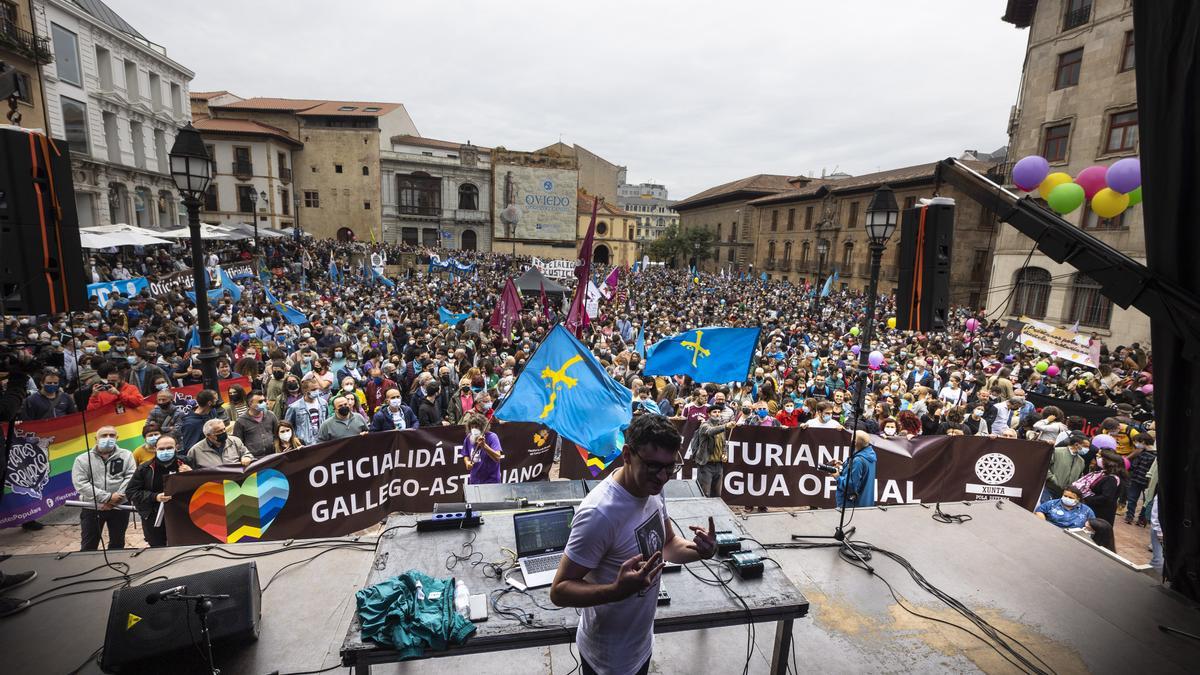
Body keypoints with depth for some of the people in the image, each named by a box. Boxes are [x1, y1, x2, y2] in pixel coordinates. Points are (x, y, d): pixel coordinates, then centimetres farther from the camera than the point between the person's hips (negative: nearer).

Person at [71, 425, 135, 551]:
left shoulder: (126, 455, 1)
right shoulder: (83, 459, 0)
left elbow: (131, 477, -7)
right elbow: (80, 483, -10)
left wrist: (115, 501, -17)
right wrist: (107, 497, -19)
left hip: (119, 508, 1)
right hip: (91, 508, 0)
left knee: (117, 544, 14)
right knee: (88, 546, 9)